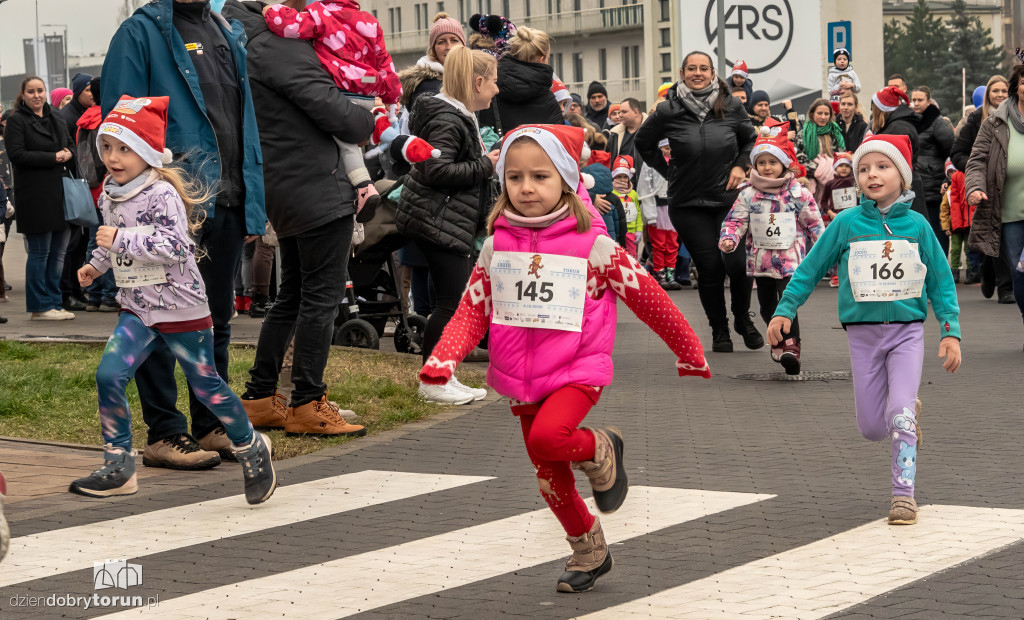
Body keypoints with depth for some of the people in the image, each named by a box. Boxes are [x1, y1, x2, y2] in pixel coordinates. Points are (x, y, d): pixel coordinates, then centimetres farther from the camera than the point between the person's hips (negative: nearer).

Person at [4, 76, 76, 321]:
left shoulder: (56, 119, 18)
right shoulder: (16, 122, -4)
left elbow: (70, 146, 24)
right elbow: (17, 154, -14)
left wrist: (68, 154, -1)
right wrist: (53, 157, -16)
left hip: (61, 193, 7)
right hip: (35, 197, -7)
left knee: (58, 252, 9)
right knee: (39, 253, -3)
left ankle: (54, 303, 16)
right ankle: (40, 307, 4)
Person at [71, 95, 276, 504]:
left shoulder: (162, 194, -19)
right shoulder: (109, 194, 7)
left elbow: (176, 246, -30)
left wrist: (122, 239, -30)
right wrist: (96, 264, 29)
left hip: (180, 308, -7)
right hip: (137, 308, 7)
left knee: (205, 385, 4)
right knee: (108, 375, -9)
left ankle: (251, 449, 27)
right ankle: (119, 468, 1)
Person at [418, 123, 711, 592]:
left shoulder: (592, 245, -10)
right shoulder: (496, 246, 0)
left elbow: (648, 297, -2)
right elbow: (473, 310, 1)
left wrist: (688, 350, 5)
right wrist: (444, 359, -16)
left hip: (577, 369, -4)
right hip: (521, 378, 5)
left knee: (547, 438, -32)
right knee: (550, 479, 13)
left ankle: (601, 450, 0)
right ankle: (589, 551, 34)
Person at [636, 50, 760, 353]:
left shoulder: (731, 107, 0)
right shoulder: (668, 111, -4)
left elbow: (750, 138, 17)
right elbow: (644, 143, 13)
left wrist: (740, 166, 2)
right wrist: (668, 171, 7)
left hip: (729, 199, 1)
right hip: (688, 204, -1)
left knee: (737, 263, -10)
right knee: (710, 267, -3)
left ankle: (743, 319, 17)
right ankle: (719, 330, 17)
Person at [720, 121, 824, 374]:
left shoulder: (798, 194, -1)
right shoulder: (748, 195, 2)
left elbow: (814, 223, 4)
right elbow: (735, 220, 2)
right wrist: (728, 239, -17)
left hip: (790, 259, -3)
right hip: (760, 260, 3)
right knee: (767, 306, 13)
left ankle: (790, 347, -20)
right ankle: (778, 341, 33)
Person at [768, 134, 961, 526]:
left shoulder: (917, 225, -1)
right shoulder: (846, 224, -3)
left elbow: (941, 281, 5)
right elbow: (811, 268, 5)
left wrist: (950, 332, -2)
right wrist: (785, 310, 1)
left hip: (907, 331, -1)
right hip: (863, 334, 1)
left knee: (900, 413, -17)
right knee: (872, 428, 4)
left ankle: (903, 494, -5)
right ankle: (908, 412, 38)